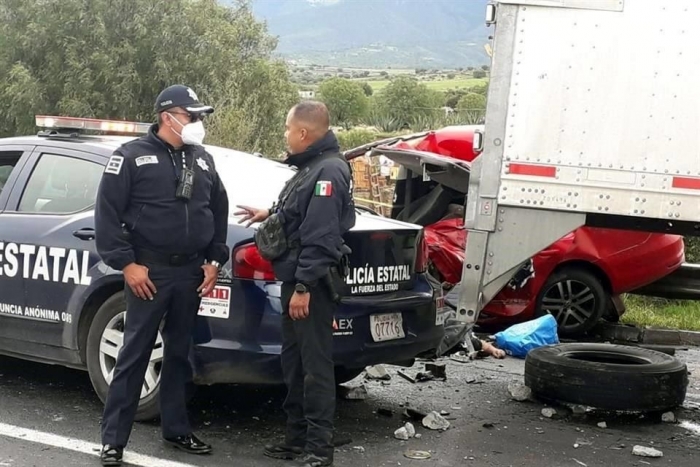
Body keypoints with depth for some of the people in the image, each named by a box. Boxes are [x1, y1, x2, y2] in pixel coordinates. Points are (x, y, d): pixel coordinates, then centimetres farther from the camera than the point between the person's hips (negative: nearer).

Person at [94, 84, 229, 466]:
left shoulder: (203, 160, 12)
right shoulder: (132, 155, -4)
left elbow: (219, 212, 19)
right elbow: (107, 213, -8)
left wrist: (214, 260, 10)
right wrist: (126, 263, -12)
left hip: (191, 273, 5)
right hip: (149, 272, -5)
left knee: (179, 353, 13)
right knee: (134, 355, -3)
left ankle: (176, 430, 24)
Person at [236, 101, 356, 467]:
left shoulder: (329, 170, -17)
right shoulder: (311, 166, 16)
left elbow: (321, 236, -23)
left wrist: (304, 287, -24)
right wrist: (270, 214, 34)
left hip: (312, 283, -11)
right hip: (297, 279, 11)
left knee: (315, 364, -6)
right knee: (293, 361, 15)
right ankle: (297, 437, 24)